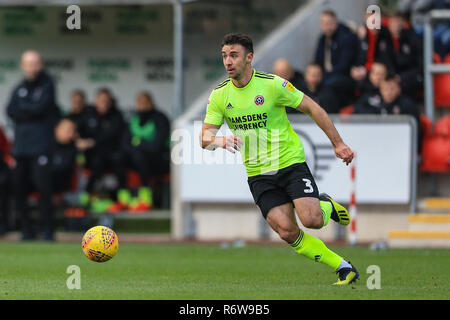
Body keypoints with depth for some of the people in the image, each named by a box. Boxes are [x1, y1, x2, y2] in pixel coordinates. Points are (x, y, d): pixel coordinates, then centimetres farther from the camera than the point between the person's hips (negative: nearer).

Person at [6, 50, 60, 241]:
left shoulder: (47, 85, 2)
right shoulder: (20, 88, 17)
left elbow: (40, 108, -11)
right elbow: (10, 110, 4)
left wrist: (22, 106, 3)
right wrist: (30, 111, -7)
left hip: (40, 144, -5)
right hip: (20, 144, 5)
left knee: (42, 185, -12)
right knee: (19, 187, 2)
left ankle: (47, 229, -6)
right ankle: (27, 229, 10)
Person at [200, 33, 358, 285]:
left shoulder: (272, 84, -12)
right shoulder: (220, 95, 0)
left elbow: (311, 108, -5)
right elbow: (205, 137, -2)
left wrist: (338, 144, -6)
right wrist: (219, 140, -27)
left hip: (291, 162, -3)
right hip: (259, 175, 3)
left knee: (312, 219, -22)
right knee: (288, 231, -11)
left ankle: (326, 206, 16)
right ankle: (344, 268, 2)